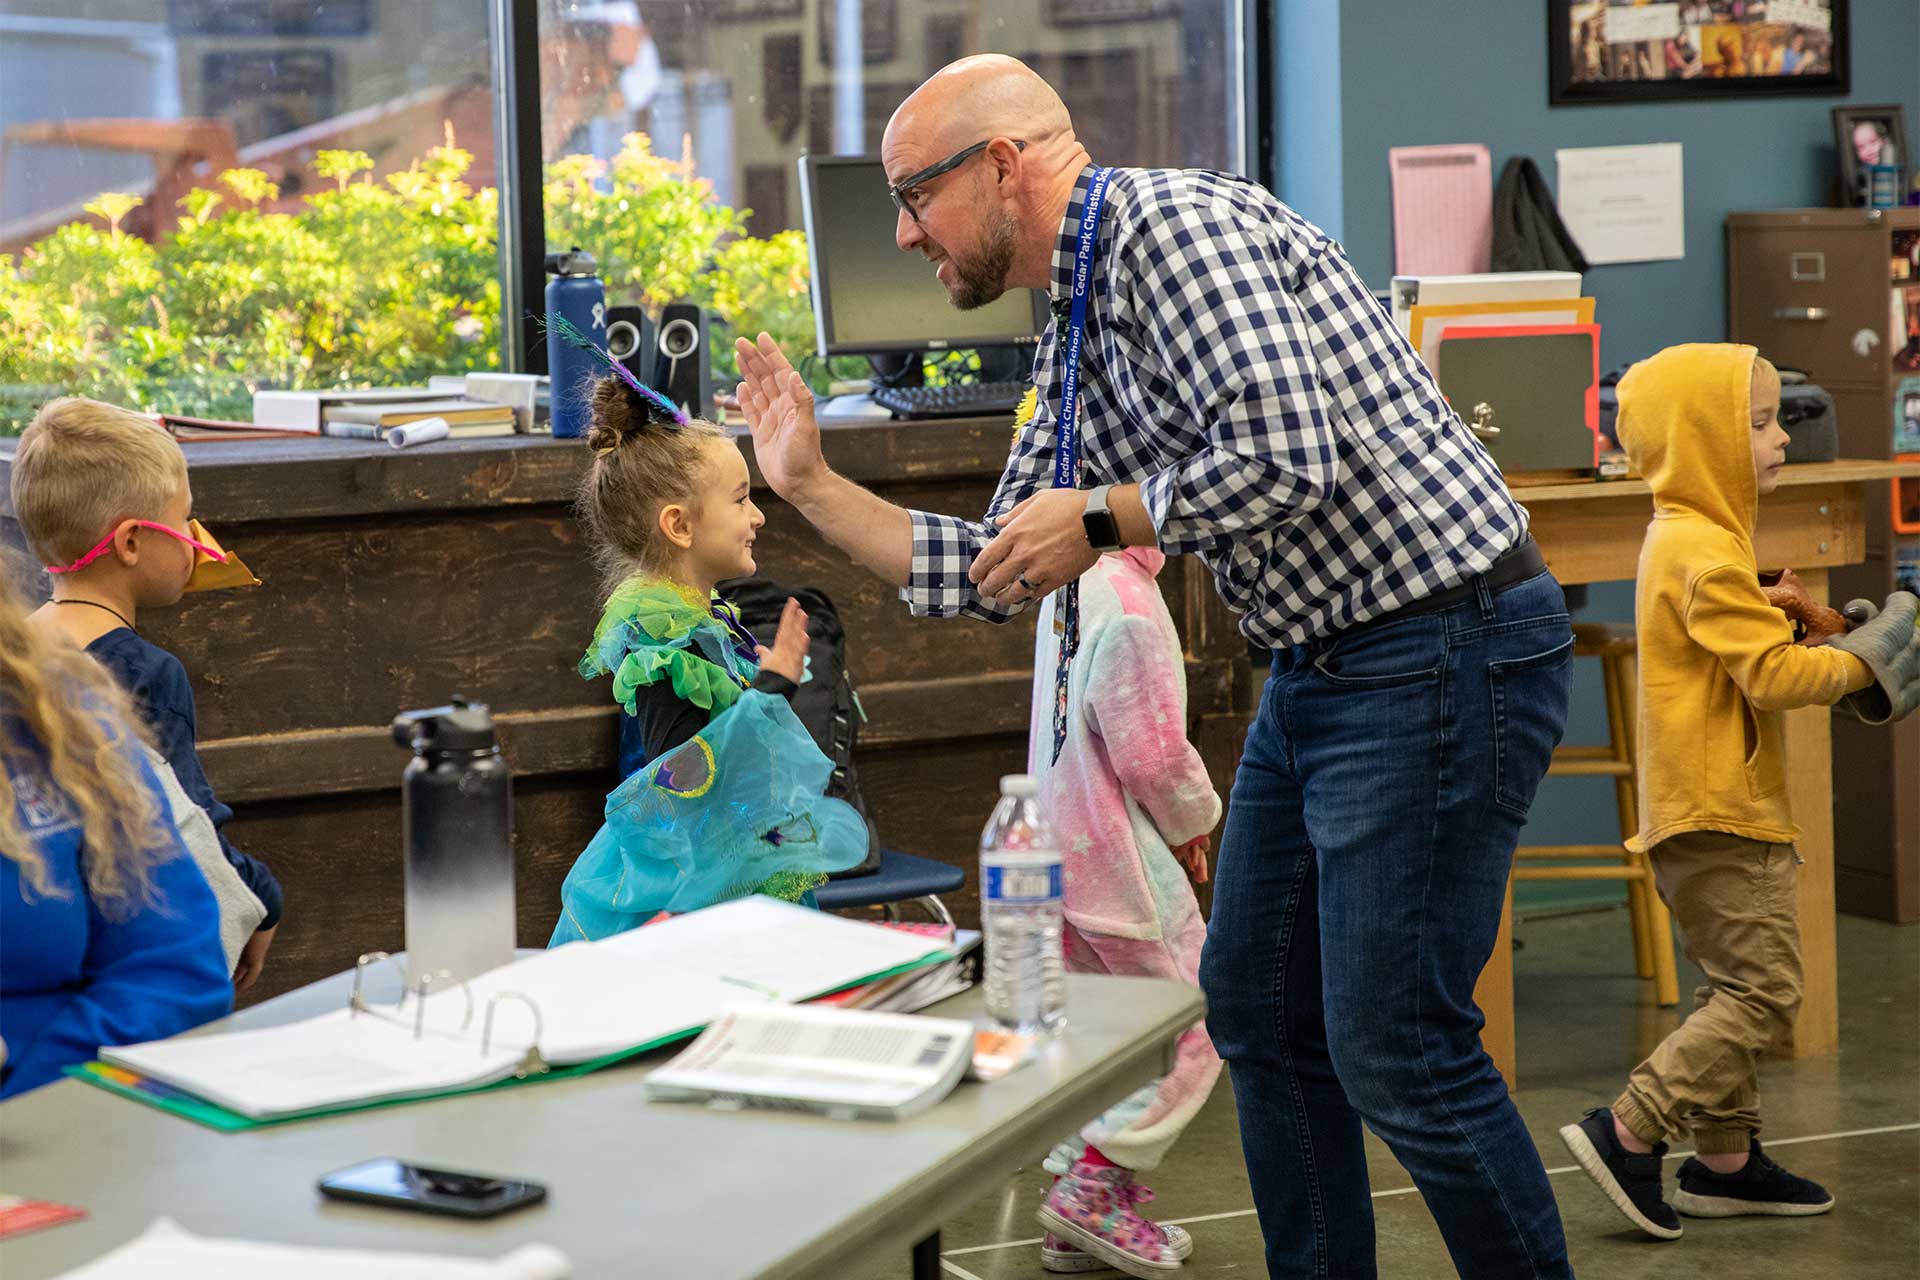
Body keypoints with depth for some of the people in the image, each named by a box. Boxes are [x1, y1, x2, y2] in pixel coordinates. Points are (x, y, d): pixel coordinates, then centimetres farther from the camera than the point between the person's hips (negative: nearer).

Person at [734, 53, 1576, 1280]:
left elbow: (1285, 457, -27)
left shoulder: (1173, 224, -15)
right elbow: (993, 578, 20)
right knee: (1257, 1010, 14)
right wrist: (812, 486, 15)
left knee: (1396, 1046, -8)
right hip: (1324, 665, 10)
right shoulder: (1075, 347, 15)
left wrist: (1100, 519, -14)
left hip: (1443, 653, -10)